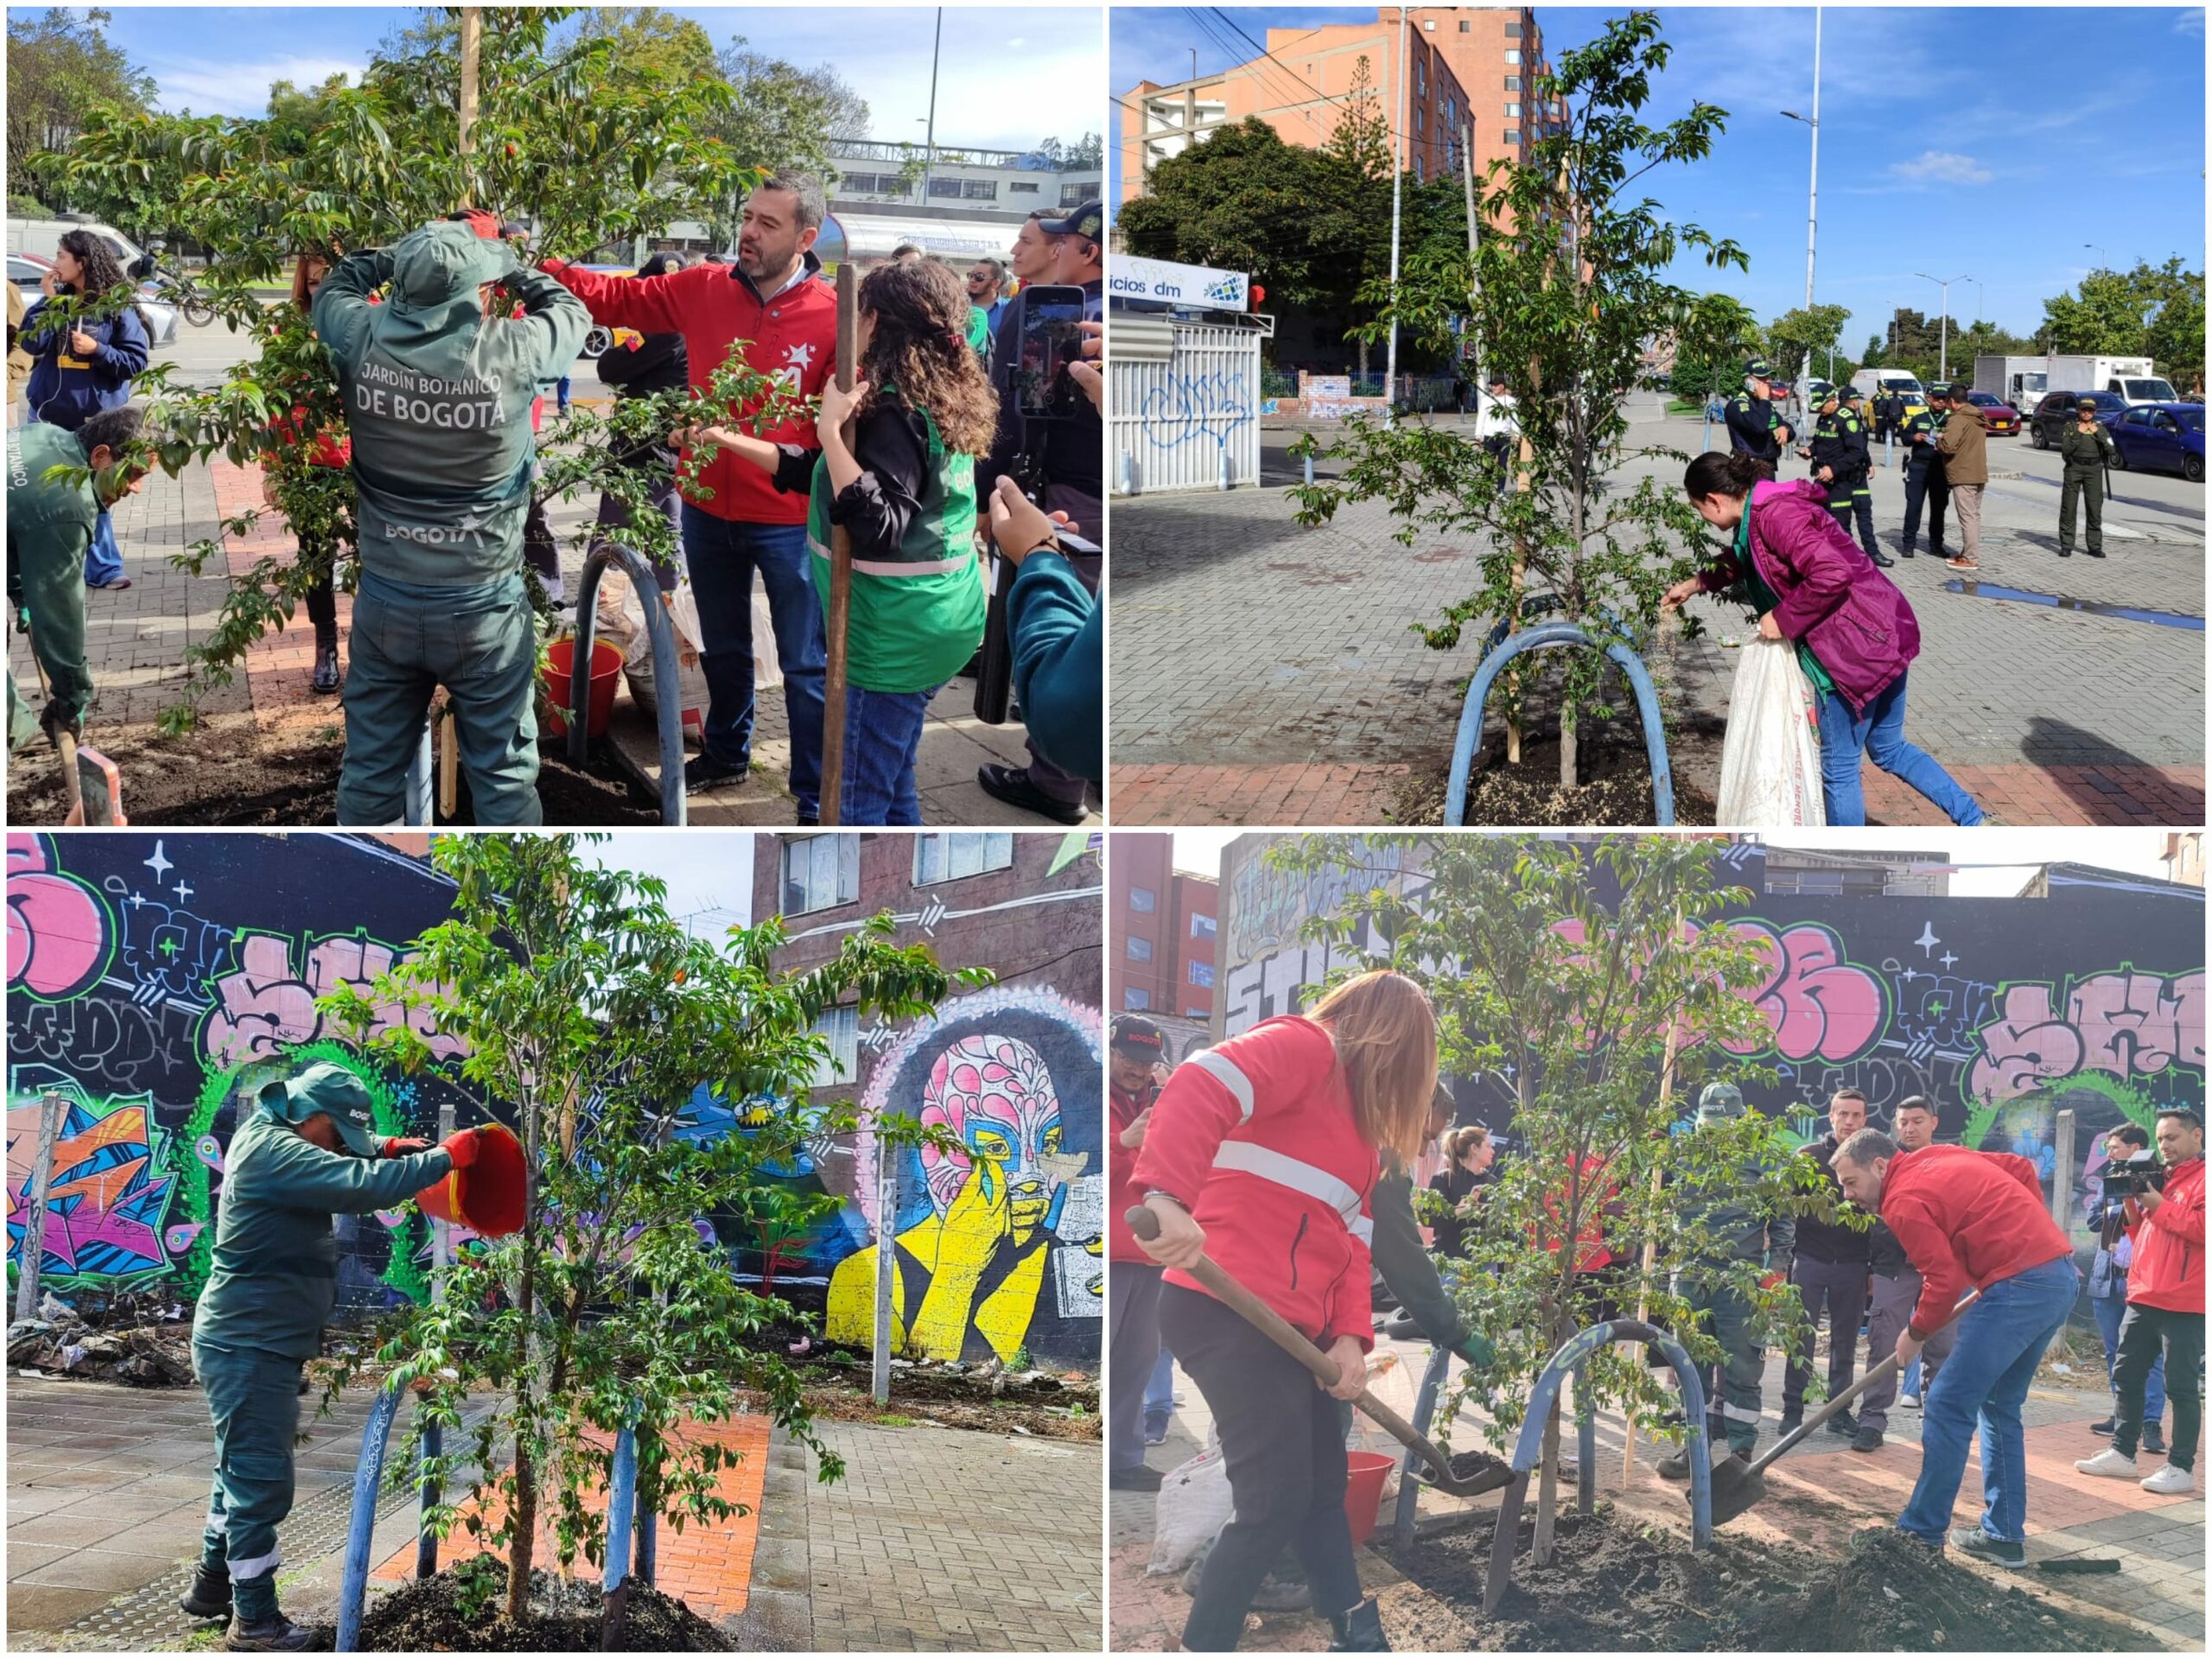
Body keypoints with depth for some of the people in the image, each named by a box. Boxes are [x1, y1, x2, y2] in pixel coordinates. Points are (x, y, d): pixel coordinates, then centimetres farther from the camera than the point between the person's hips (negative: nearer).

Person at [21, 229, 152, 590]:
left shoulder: (118, 307, -6)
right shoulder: (57, 299, 5)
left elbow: (137, 360, -6)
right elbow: (31, 343, -7)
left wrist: (98, 350, -19)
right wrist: (47, 300, -11)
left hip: (93, 418, -3)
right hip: (48, 412, 4)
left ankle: (101, 568, 13)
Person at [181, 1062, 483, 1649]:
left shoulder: (267, 1140, 10)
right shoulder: (272, 1152, -21)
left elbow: (336, 1168, 26)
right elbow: (361, 1186, -32)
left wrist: (388, 1149, 5)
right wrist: (444, 1157, -24)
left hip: (254, 1343, 11)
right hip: (249, 1346, -11)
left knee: (244, 1469, 21)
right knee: (260, 1478, -6)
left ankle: (213, 1584, 34)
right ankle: (255, 1622, 0)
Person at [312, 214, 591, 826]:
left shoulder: (362, 341, -9)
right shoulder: (509, 352, -16)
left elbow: (335, 287, 16)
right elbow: (570, 313, 7)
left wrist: (407, 253, 20)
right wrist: (509, 266, 18)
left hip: (384, 602, 3)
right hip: (483, 609, -3)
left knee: (372, 766, 14)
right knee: (504, 773, 9)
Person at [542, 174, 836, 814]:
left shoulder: (834, 315, -14)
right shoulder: (701, 290, -1)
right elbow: (616, 298, 3)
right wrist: (538, 265, -8)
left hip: (787, 521, -5)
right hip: (708, 511, 5)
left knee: (806, 666, 5)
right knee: (722, 648, 24)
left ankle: (816, 801, 16)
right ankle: (727, 754, 45)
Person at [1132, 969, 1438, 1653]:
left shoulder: (1358, 1117, 21)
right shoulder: (1304, 1045, -8)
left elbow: (1351, 1234, 15)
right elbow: (1199, 1086, -26)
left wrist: (1350, 1335, -2)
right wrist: (1167, 1198, -41)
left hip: (1295, 1328, 10)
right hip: (1226, 1313, -10)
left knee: (1324, 1485, 18)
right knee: (1276, 1501, -9)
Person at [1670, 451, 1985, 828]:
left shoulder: (1774, 514, -18)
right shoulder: (1764, 510, 14)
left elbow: (1831, 575, -29)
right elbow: (1744, 560, 37)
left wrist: (1782, 619, -18)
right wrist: (1697, 584, 42)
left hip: (1856, 647, -10)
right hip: (1884, 635, 10)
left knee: (1839, 768, 5)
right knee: (1889, 749, 23)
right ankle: (1974, 822, 22)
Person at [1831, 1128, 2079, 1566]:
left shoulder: (1904, 1202, -9)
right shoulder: (1939, 1156, 18)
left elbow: (1945, 1280, -13)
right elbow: (2022, 1168, 23)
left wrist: (1916, 1333, 3)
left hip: (2019, 1286, -10)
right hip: (2063, 1276, 10)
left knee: (1949, 1408, -3)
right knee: (2000, 1407, 19)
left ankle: (1922, 1532, 2)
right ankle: (2003, 1536, 22)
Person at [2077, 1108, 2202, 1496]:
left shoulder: (2202, 1179, -7)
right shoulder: (2159, 1177, 19)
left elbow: (2202, 1228, -21)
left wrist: (2159, 1206, -14)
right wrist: (2132, 1203, 5)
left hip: (2183, 1304, -9)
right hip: (2143, 1298, 9)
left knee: (2181, 1386, -3)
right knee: (2127, 1377, 13)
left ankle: (2181, 1467, 1)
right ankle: (2122, 1453, 21)